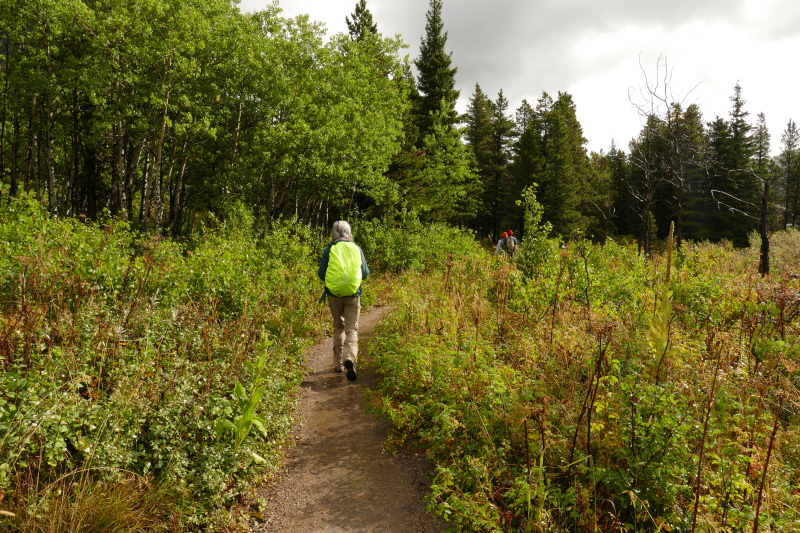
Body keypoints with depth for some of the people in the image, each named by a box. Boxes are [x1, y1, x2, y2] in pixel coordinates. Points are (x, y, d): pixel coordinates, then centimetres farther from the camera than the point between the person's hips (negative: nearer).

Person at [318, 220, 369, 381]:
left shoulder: (329, 250, -3)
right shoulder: (357, 249, 2)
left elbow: (321, 274, -3)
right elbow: (365, 274, 7)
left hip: (334, 294, 0)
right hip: (353, 294, 0)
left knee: (338, 327, 18)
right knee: (352, 328, 4)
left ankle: (338, 363, 20)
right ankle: (350, 358, -22)